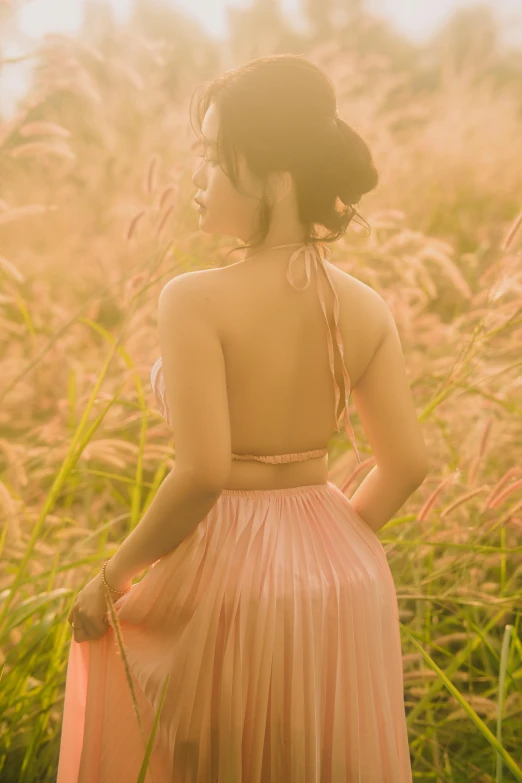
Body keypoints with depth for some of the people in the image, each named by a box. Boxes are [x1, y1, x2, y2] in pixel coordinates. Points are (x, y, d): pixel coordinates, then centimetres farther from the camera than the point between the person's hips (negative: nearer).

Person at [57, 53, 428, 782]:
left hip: (227, 576, -4)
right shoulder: (364, 308, -3)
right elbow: (407, 463, 1)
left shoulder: (196, 301, -19)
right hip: (347, 580, 5)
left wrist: (112, 577, -10)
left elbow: (202, 472, -24)